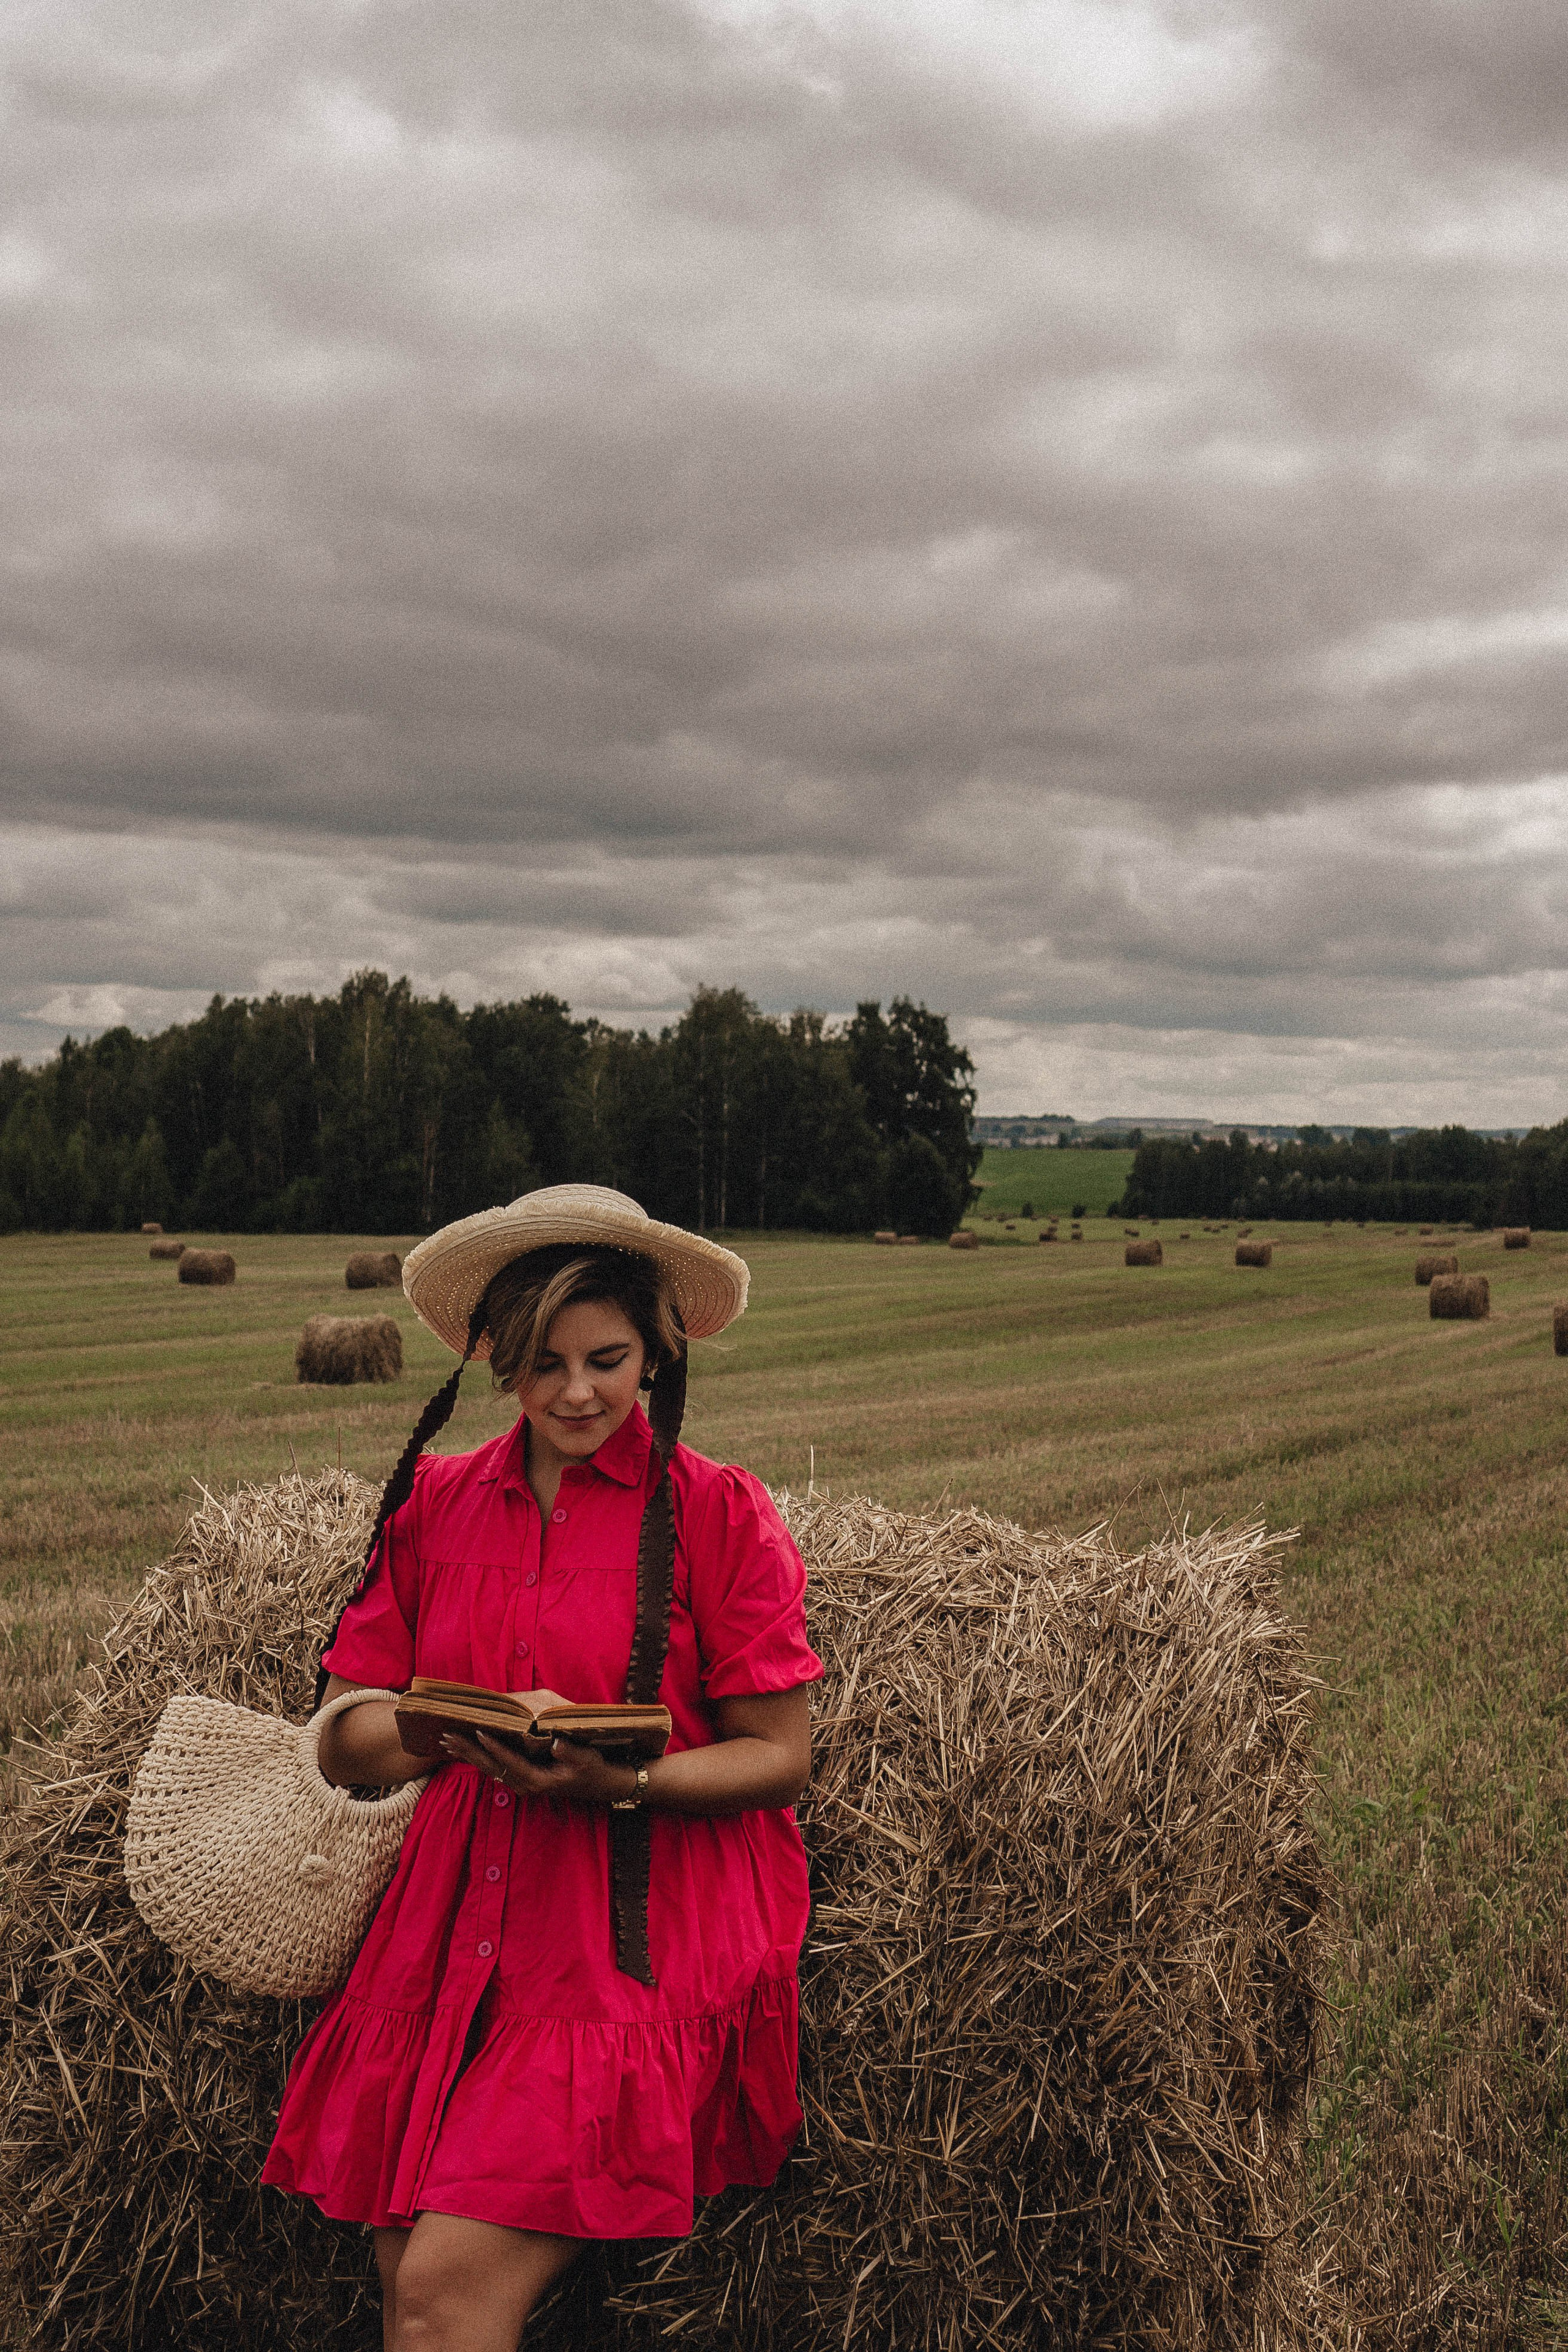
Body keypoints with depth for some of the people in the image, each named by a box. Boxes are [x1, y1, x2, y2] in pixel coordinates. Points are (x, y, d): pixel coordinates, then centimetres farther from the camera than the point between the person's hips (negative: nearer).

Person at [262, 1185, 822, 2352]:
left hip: (644, 1939, -4)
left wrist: (618, 1781, -18)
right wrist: (468, 1728, -12)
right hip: (459, 1925, 4)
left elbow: (781, 1759, -1)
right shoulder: (436, 1502, 10)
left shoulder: (718, 1514, -1)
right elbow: (346, 1745, 8)